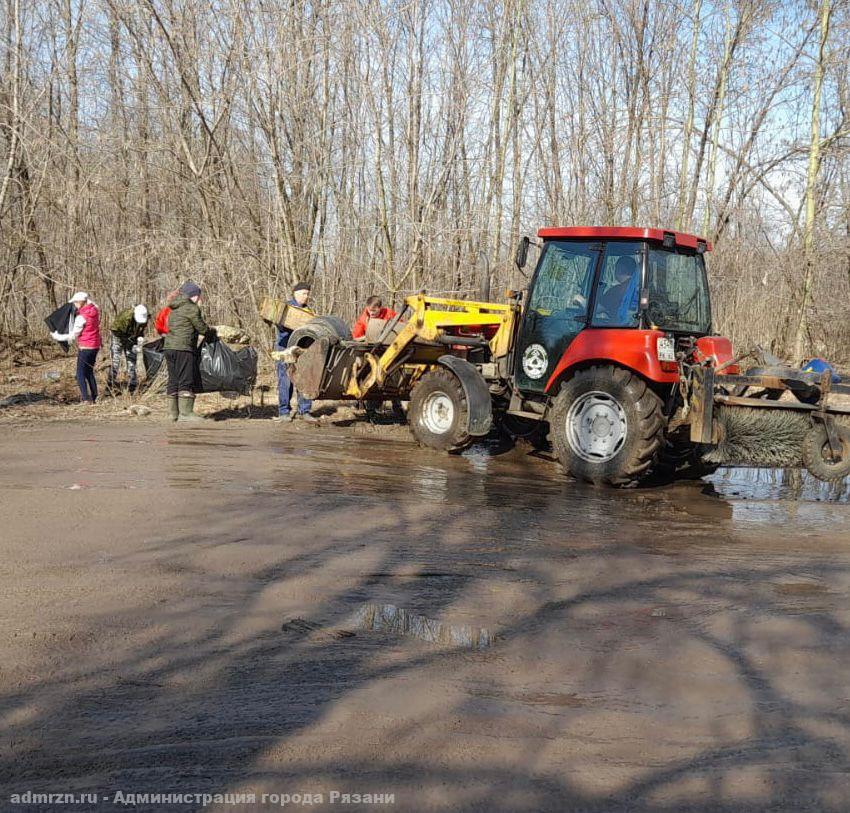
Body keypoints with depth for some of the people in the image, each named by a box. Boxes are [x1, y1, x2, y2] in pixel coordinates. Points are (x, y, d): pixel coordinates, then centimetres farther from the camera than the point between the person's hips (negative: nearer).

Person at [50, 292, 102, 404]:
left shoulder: (81, 317, -20)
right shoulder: (94, 311, 1)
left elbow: (73, 336, -14)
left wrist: (57, 336, -4)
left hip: (85, 348, -8)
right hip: (95, 346, 8)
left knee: (81, 375, -3)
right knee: (89, 372, 18)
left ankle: (86, 399, -10)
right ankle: (94, 397, 19)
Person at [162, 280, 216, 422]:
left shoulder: (174, 309, 21)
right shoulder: (191, 308, -7)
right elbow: (202, 328, -6)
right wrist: (212, 332, 14)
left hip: (169, 347, 9)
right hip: (183, 348, -9)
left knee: (173, 380, 10)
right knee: (187, 380, -7)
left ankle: (173, 412, 12)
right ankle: (185, 412, -10)